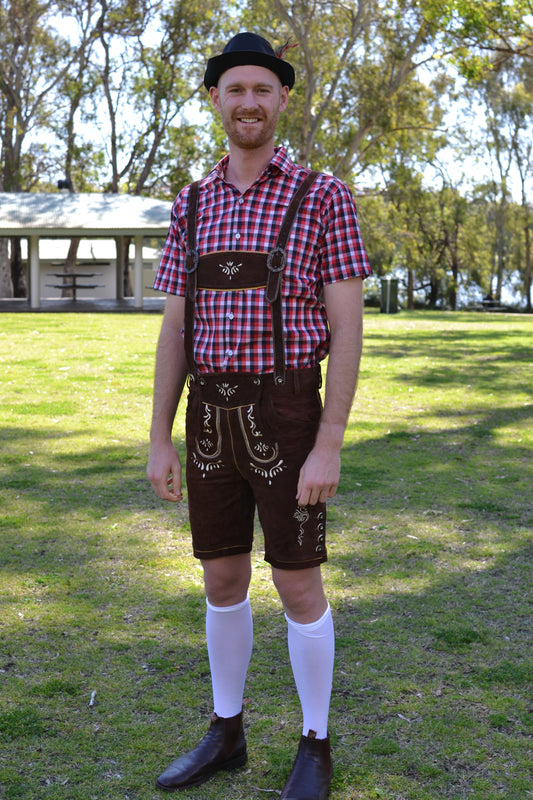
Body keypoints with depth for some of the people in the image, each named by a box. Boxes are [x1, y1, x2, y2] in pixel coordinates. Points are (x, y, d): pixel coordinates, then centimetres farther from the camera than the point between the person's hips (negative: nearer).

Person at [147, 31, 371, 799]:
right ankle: (226, 733, 29)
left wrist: (329, 447, -16)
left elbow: (347, 329, -10)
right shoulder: (193, 207, 10)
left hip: (288, 418, -5)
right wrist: (159, 441, 5)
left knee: (298, 586, 1)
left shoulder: (325, 196, -5)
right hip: (213, 420, 5)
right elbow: (175, 330, 9)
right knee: (222, 579, 12)